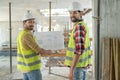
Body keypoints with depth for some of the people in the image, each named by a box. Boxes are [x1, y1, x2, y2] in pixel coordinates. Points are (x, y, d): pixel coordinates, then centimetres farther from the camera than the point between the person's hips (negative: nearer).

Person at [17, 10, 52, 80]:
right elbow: (39, 51, -21)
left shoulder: (22, 34, 9)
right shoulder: (27, 35, -23)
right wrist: (48, 52, -2)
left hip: (26, 66, 10)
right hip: (32, 67, -10)